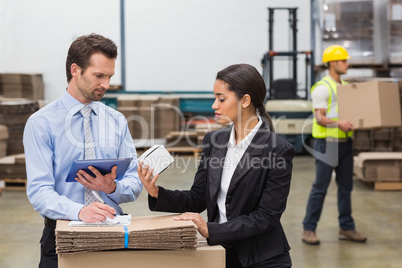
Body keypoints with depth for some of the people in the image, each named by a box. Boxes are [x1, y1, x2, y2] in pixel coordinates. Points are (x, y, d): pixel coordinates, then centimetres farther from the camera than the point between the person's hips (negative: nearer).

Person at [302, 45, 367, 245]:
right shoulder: (322, 88, -11)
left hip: (345, 143, 8)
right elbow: (320, 118, -18)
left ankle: (346, 228, 21)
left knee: (346, 187, 11)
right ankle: (309, 229, 6)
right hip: (327, 143, -8)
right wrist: (338, 123, -34)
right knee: (320, 187, -3)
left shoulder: (345, 87, 14)